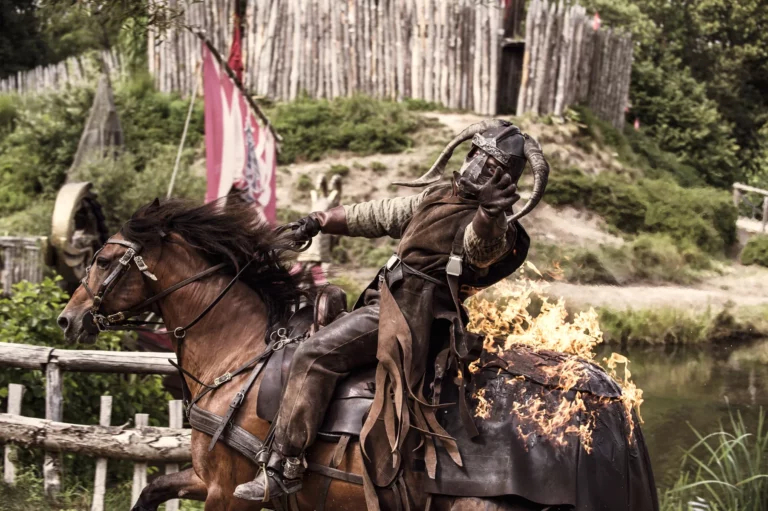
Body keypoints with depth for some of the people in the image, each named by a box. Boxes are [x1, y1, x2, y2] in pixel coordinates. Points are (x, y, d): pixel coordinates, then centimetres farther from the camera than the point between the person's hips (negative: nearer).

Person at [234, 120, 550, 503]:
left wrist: (489, 212, -59)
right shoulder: (437, 197, 16)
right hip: (386, 301, 10)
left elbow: (481, 242, -37)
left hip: (406, 316, -10)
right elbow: (376, 216, 25)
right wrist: (321, 220, 19)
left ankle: (283, 469, -21)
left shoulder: (494, 226, -11)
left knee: (314, 355, -21)